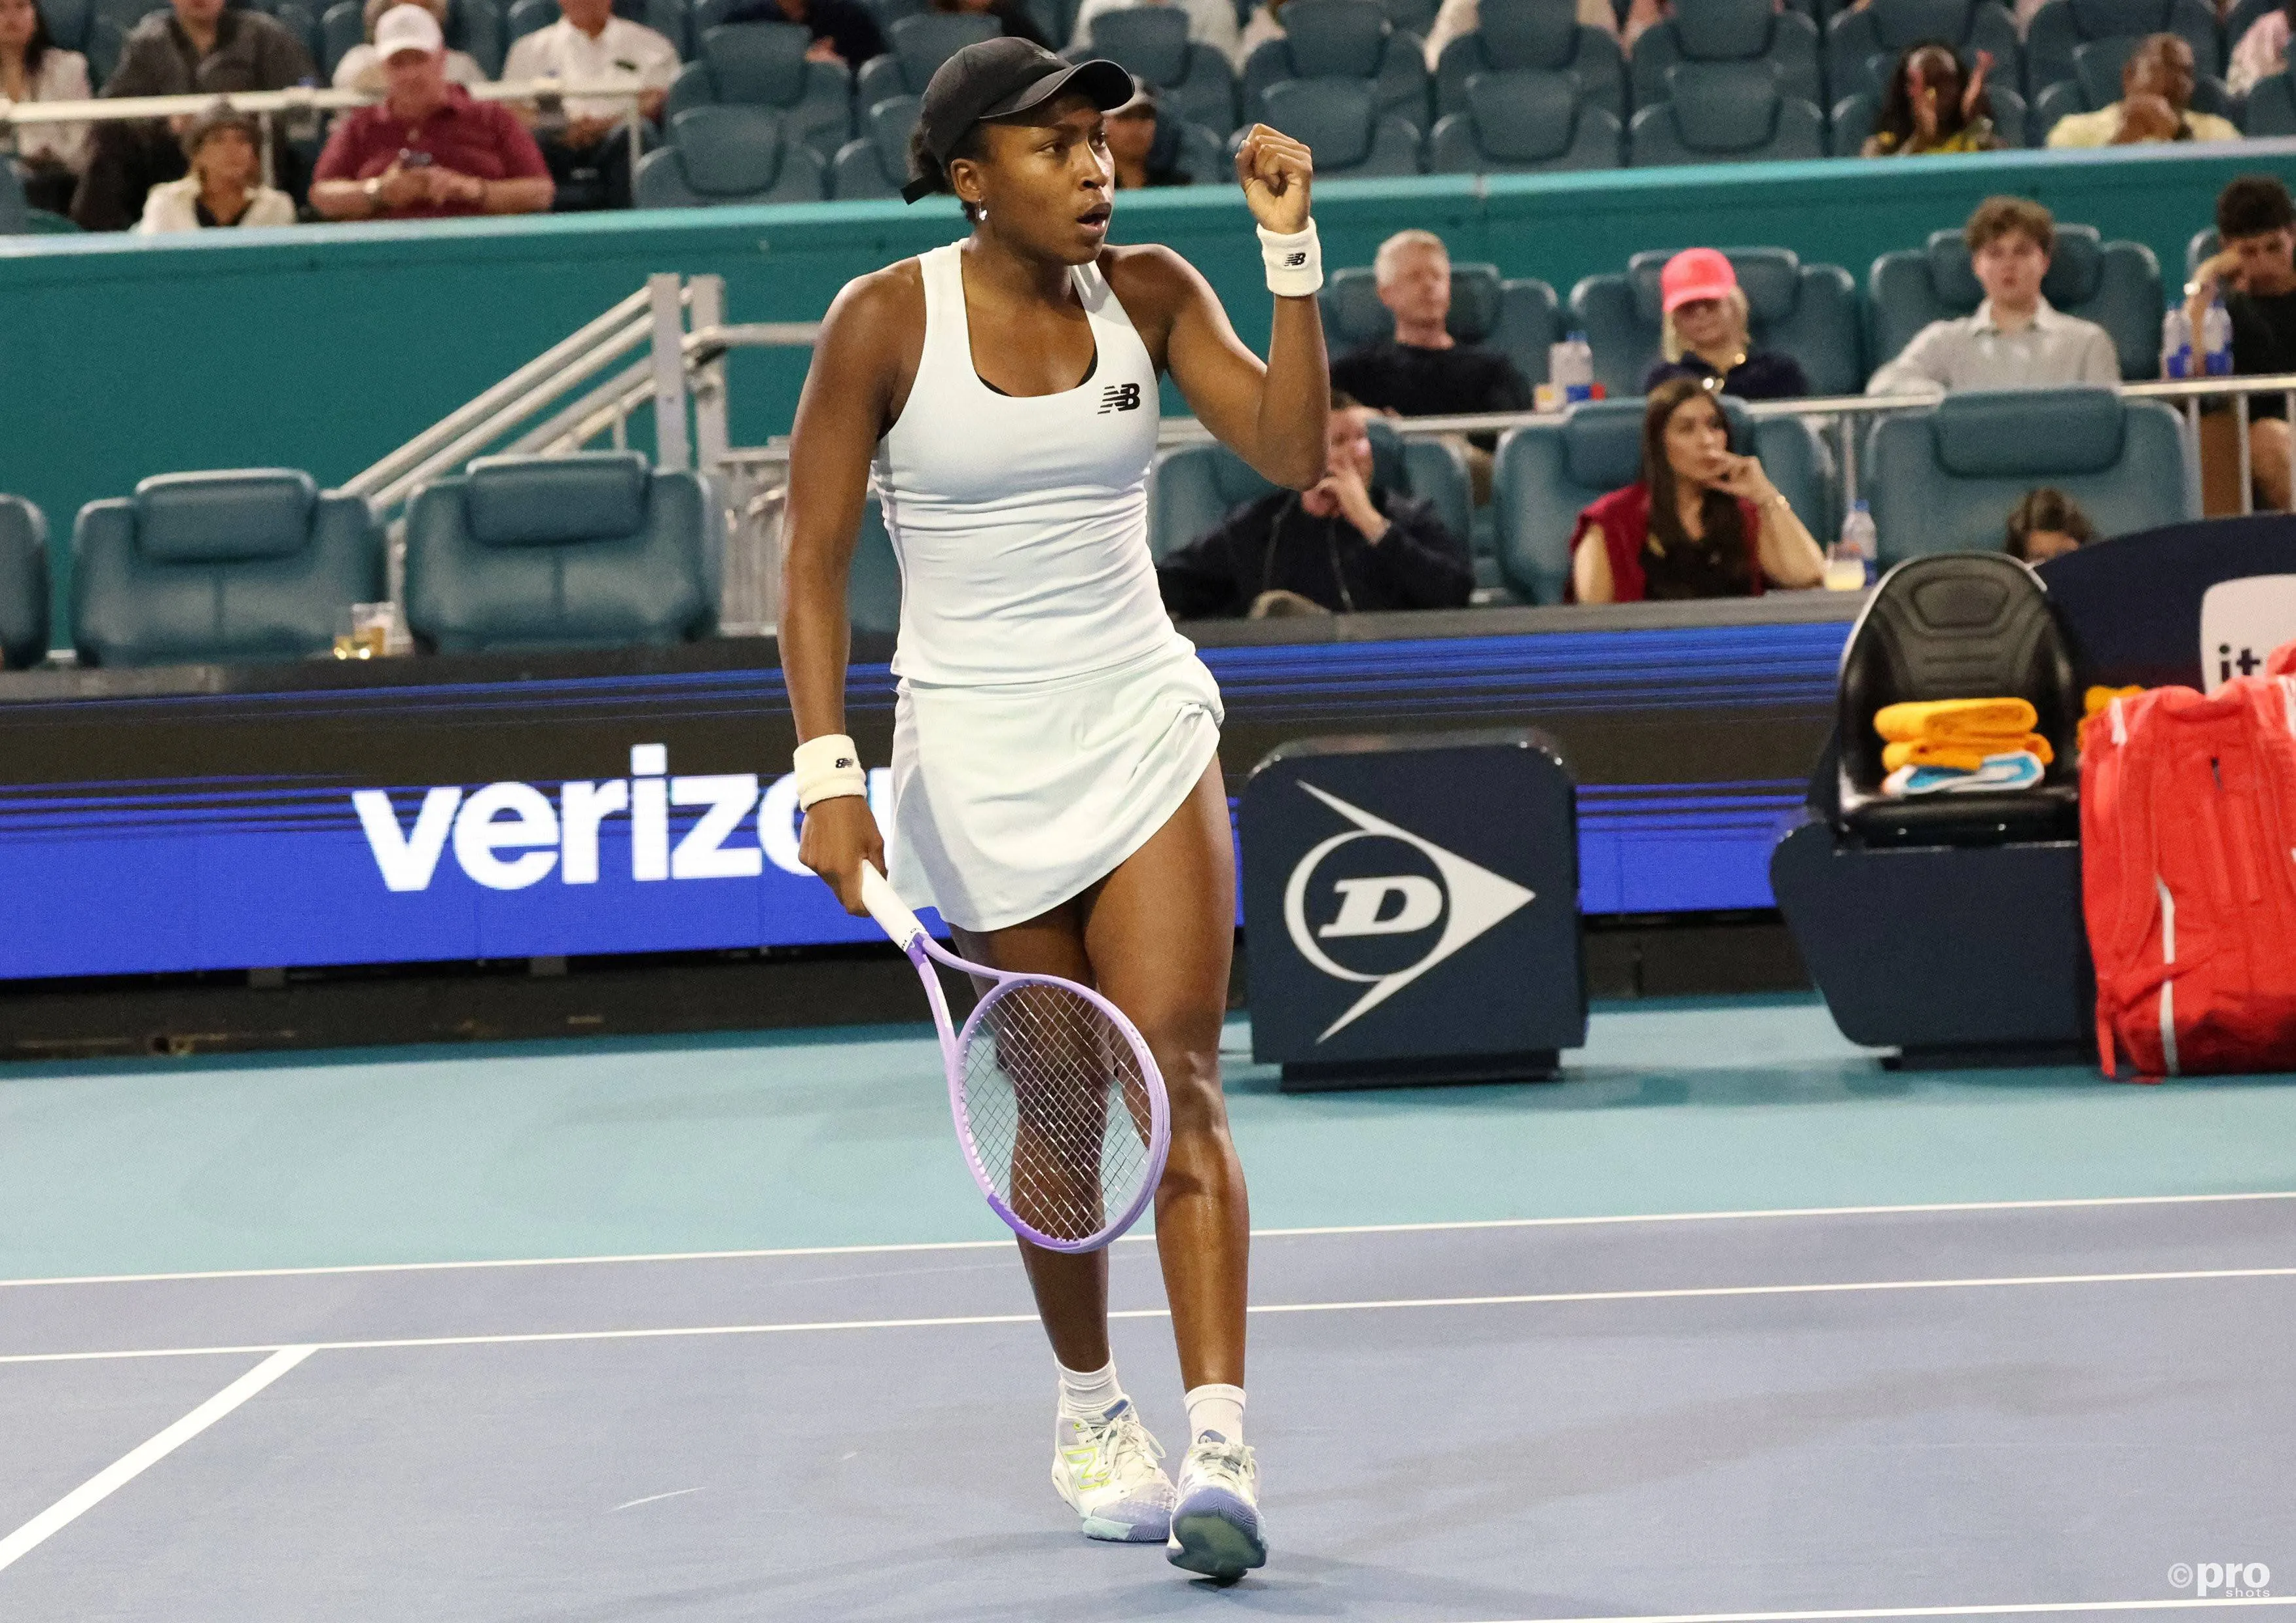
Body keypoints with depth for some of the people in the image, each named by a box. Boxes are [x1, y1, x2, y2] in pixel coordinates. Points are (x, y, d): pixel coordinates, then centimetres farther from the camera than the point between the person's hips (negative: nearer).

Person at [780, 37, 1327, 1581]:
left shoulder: (1149, 291, 2)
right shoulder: (885, 320, -7)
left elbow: (1292, 451, -7)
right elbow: (814, 562, -5)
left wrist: (1292, 249, -14)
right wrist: (827, 771, -14)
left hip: (1147, 729, 2)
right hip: (981, 760, -2)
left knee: (1177, 1084, -11)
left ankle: (1221, 1451, -18)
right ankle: (1092, 1414, 29)